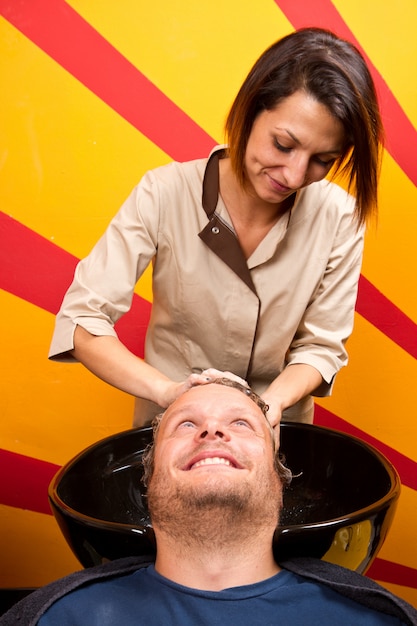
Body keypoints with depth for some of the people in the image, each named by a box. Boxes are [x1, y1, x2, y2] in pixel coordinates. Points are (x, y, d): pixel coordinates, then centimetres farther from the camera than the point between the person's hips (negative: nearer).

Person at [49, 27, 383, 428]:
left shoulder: (339, 218, -12)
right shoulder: (165, 195, -16)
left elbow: (322, 346, -2)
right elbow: (81, 321, -13)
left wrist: (274, 401, -21)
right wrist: (166, 390, -26)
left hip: (277, 428, 3)